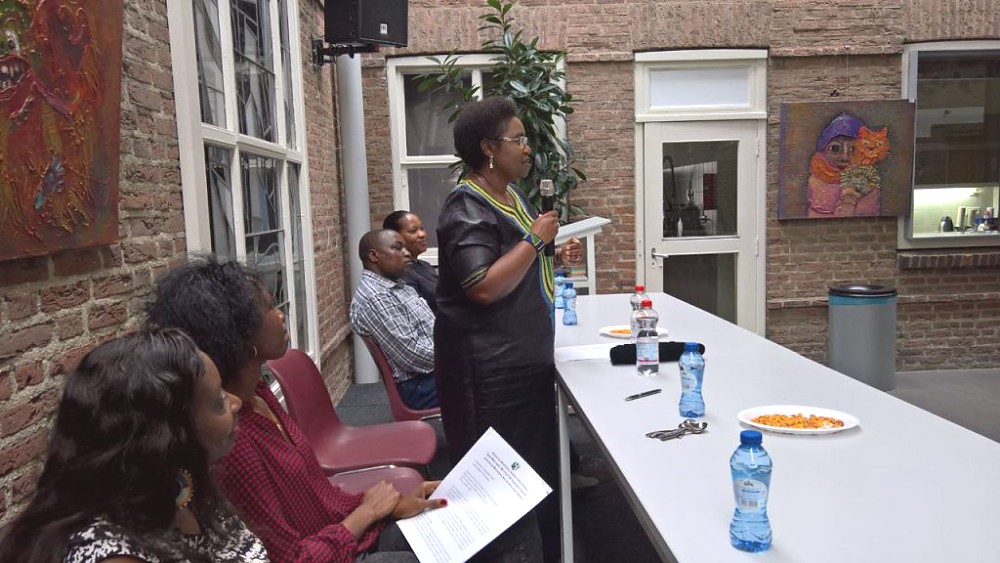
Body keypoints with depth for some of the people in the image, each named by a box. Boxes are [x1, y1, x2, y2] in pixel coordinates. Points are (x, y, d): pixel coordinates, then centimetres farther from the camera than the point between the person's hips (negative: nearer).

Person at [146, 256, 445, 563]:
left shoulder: (258, 394, -2)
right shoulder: (230, 440, -29)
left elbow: (312, 492, 6)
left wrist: (391, 505, -3)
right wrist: (367, 511, -12)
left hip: (344, 529, 7)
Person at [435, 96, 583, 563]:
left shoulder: (512, 196, 14)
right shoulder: (467, 207, -15)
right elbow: (484, 287, -26)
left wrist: (555, 257, 10)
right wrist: (534, 239, -18)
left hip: (528, 361, 10)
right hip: (490, 370, -10)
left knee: (542, 468, 18)